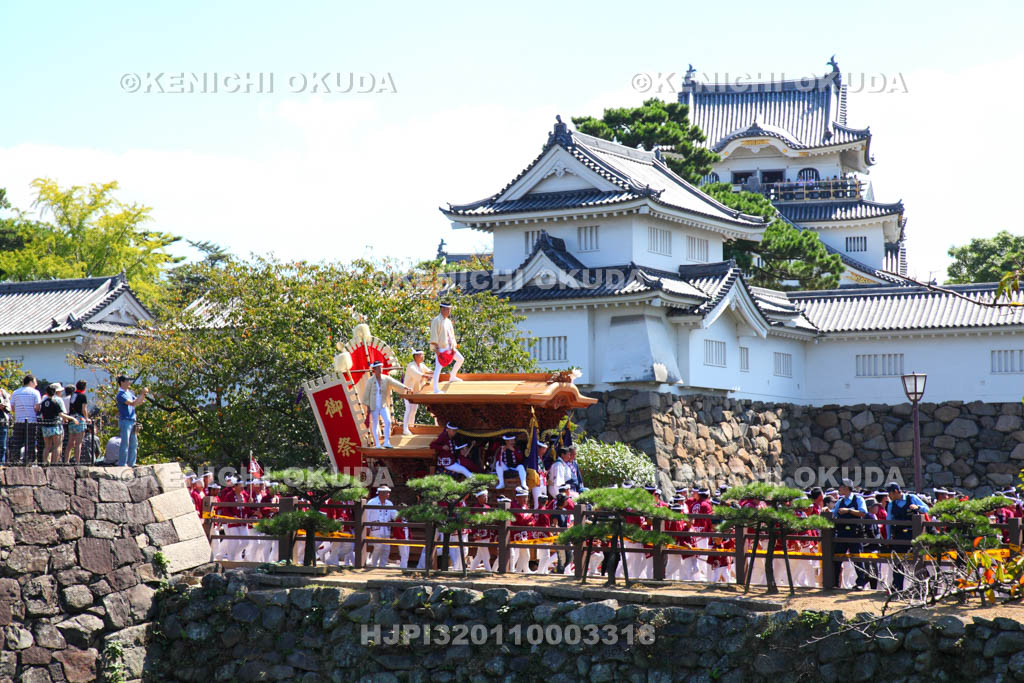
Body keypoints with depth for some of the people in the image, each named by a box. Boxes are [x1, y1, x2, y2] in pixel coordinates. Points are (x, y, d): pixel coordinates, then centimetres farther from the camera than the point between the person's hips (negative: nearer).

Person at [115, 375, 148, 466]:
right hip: (125, 421, -8)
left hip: (132, 420, 8)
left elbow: (138, 403, 18)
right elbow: (132, 403, -22)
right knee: (125, 443, -7)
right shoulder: (121, 395, -12)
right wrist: (141, 394, -18)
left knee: (134, 444, 10)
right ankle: (121, 464, -3)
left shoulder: (130, 393, 14)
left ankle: (131, 463, 17)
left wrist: (144, 394, 3)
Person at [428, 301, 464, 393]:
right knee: (438, 367, -11)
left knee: (460, 359, 9)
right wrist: (436, 348, -20)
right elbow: (434, 335, -15)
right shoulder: (436, 321, -10)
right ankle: (435, 389, -10)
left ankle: (452, 377, 24)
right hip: (440, 348, -8)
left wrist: (453, 346, 6)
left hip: (448, 347, 8)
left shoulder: (448, 321, 14)